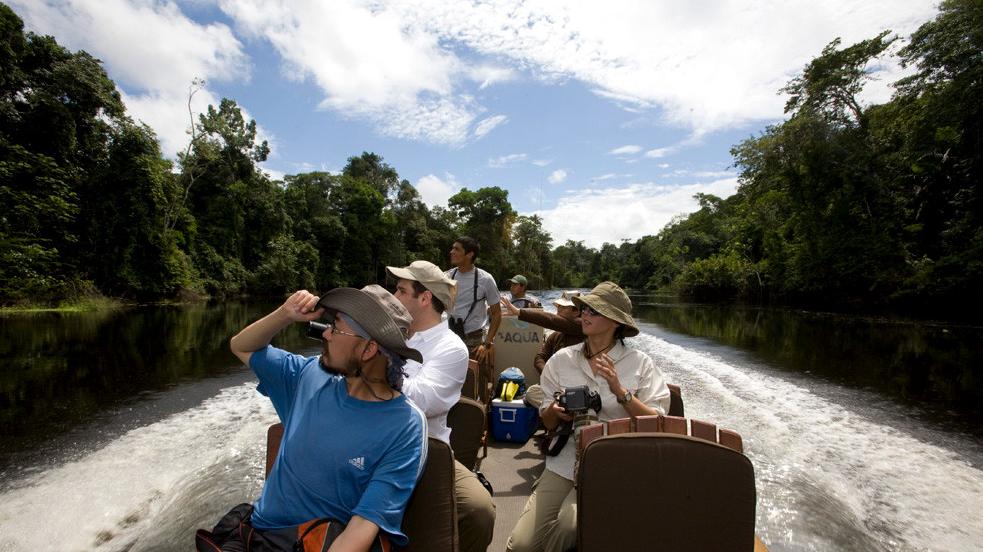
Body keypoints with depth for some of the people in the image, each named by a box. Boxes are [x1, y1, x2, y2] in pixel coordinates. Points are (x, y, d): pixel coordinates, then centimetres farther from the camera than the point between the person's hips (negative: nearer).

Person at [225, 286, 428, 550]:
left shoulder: (405, 428, -18)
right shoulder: (311, 375, 0)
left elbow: (365, 524, -21)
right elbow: (242, 347, 11)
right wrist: (286, 314, -6)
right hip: (259, 528, 5)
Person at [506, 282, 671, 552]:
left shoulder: (639, 363, -2)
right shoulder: (562, 359, 4)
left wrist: (619, 390, -19)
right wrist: (555, 411, -12)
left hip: (611, 467, -2)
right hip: (564, 462, 3)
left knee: (565, 528, -26)